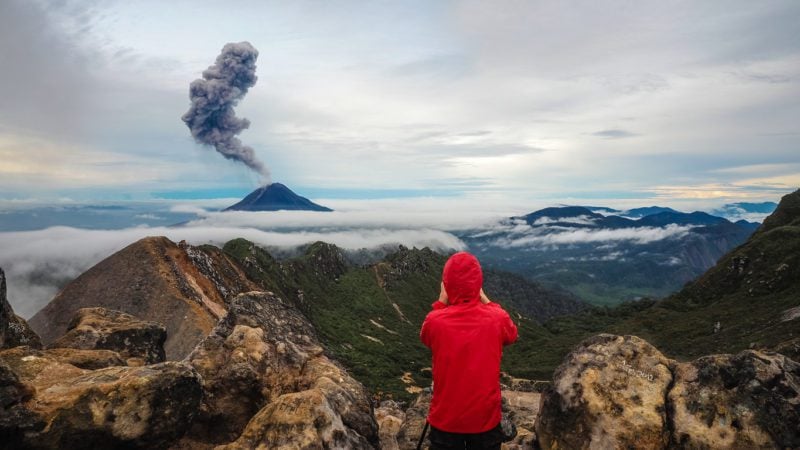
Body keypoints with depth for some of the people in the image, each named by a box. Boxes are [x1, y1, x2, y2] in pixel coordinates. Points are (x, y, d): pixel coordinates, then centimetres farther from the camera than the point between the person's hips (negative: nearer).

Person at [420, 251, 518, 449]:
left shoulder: (435, 321, -18)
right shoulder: (497, 319, -16)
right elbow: (512, 335, 9)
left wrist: (441, 300, 0)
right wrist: (485, 299, 5)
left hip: (445, 419, 0)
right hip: (486, 418, 1)